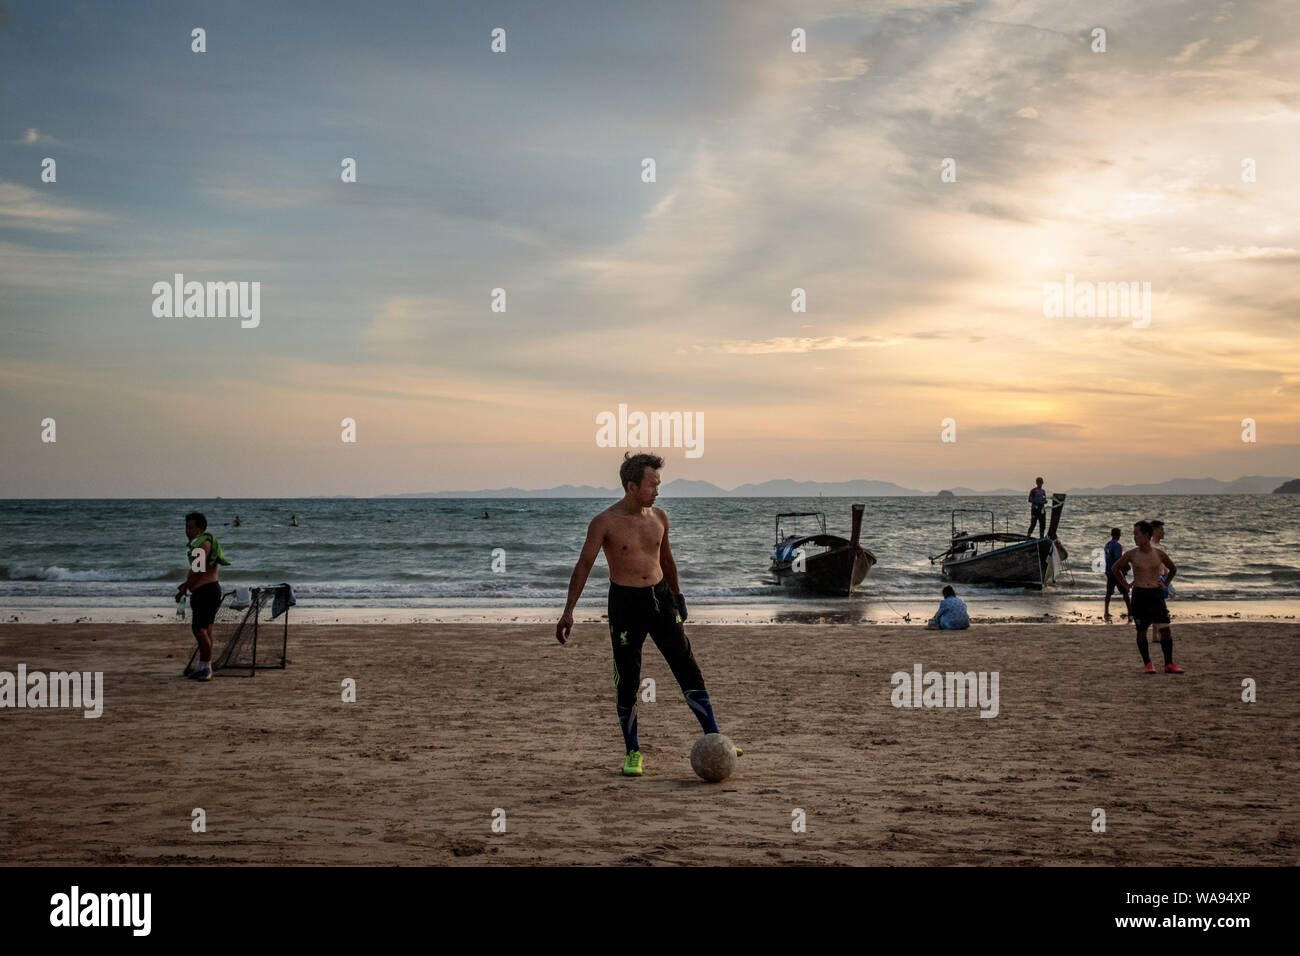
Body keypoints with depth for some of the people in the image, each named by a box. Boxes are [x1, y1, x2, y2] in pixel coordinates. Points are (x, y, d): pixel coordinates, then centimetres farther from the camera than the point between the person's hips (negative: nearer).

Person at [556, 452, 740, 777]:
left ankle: (713, 740, 4)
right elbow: (583, 565, -9)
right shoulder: (604, 523, -9)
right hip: (625, 603, -4)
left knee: (688, 669, -1)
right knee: (627, 682, 1)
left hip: (660, 597, 4)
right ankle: (633, 753, 15)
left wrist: (676, 596, 28)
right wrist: (569, 611, -16)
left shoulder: (658, 517, 5)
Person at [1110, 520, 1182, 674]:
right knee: (1141, 630, 2)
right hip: (1139, 594, -1)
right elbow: (1115, 568, 15)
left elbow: (1173, 569, 21)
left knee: (1165, 629, -4)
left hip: (1157, 594, 1)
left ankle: (1169, 664, 2)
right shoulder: (1131, 555, 0)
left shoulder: (1159, 554, 3)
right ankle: (1147, 663, 12)